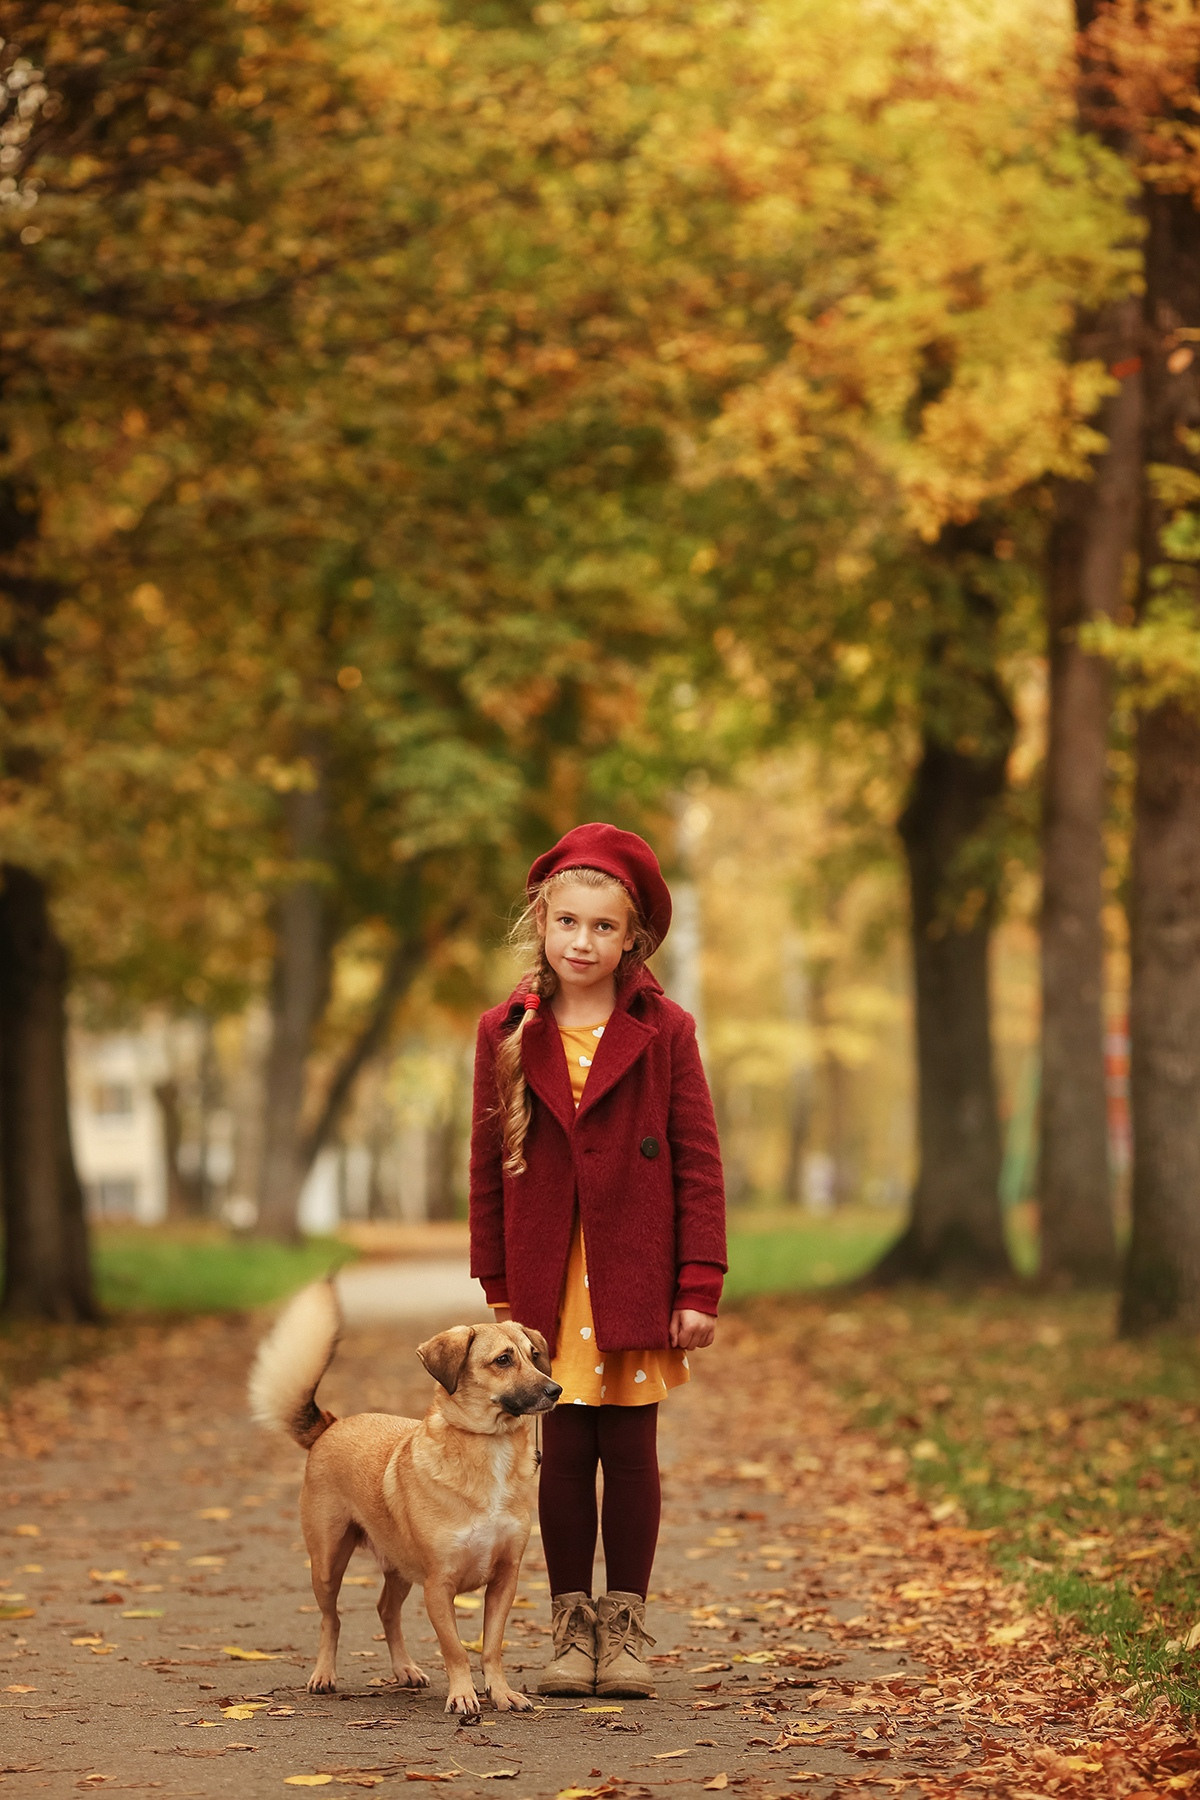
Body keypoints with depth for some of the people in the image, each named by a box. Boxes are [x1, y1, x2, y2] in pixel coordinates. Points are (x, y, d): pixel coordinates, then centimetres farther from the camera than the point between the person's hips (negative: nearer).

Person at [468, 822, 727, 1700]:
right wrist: (498, 1286, 5)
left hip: (635, 1277, -1)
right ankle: (572, 1628, 12)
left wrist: (699, 1287, -6)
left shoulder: (663, 1031, -1)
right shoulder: (506, 1034, 4)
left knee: (629, 1448, 3)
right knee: (563, 1450, 3)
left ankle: (627, 1628, 12)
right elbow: (489, 1165, 8)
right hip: (547, 1278, 1)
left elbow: (699, 1163, -1)